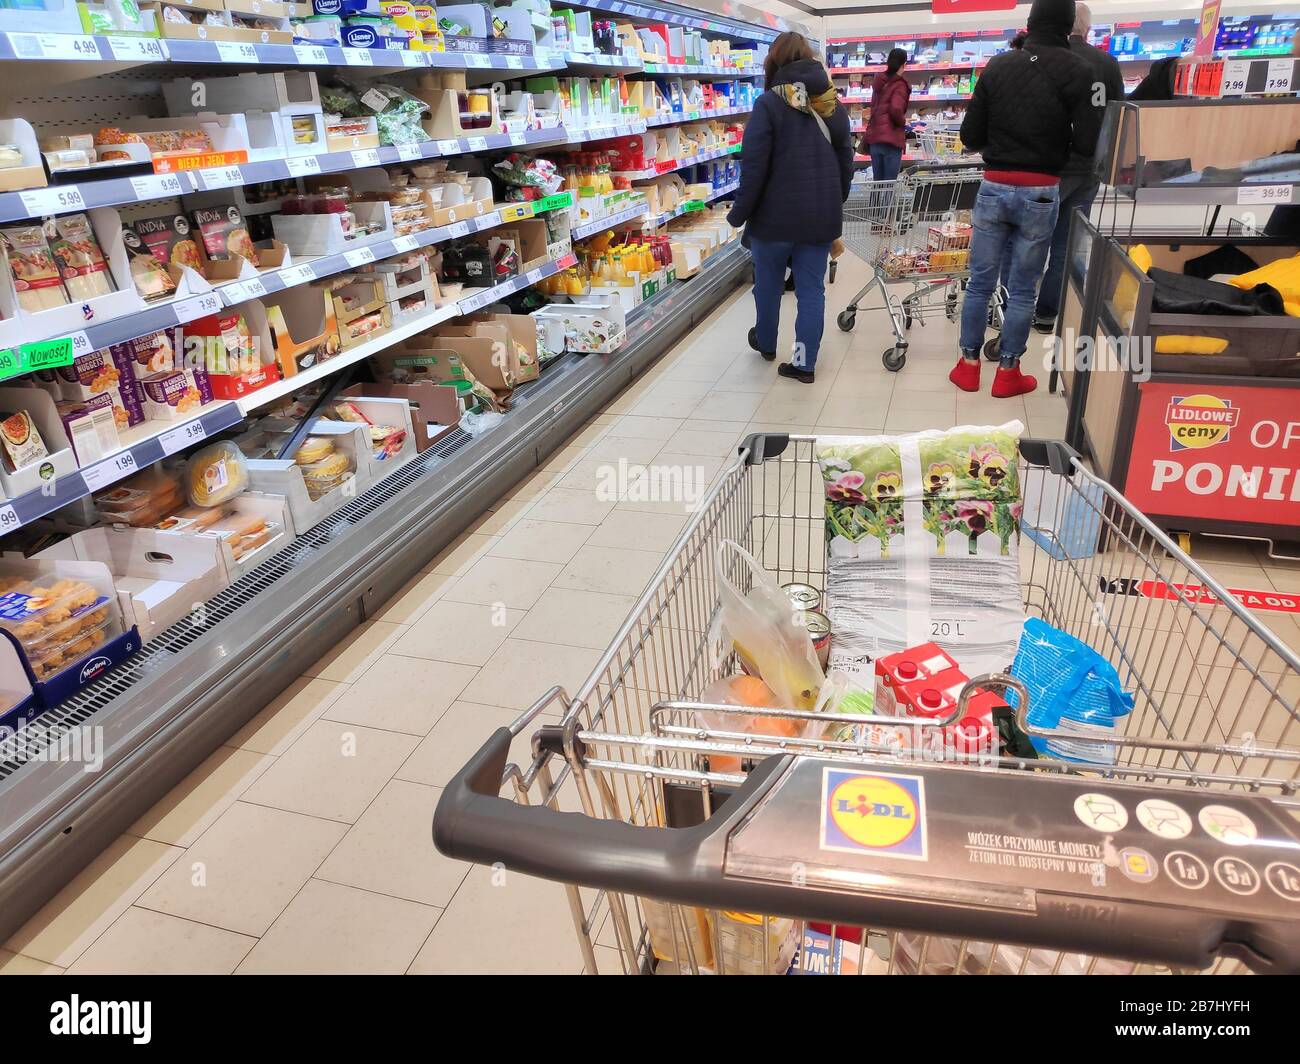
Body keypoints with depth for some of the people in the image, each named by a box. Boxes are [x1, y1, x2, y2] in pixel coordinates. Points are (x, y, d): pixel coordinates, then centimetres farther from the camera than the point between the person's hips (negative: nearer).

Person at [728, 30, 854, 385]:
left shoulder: (769, 103, -10)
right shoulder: (834, 105, 7)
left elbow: (754, 166, -14)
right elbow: (846, 164, 13)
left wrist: (738, 214, -7)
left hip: (776, 215, -4)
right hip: (821, 216, 4)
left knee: (767, 283, 17)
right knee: (811, 289, 7)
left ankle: (766, 343, 36)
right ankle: (804, 363, 8)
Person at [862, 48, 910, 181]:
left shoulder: (879, 82, 15)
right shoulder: (899, 84, -7)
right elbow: (896, 109, -21)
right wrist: (903, 121, -2)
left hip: (874, 136, 7)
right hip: (891, 138, -7)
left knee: (877, 180, 10)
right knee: (890, 182, -5)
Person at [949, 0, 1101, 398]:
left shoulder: (997, 66, 2)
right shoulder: (1076, 71, -6)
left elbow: (970, 136, 3)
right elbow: (1088, 143, -10)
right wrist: (1056, 140, 11)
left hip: (993, 187, 2)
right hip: (1040, 192, -2)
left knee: (980, 282, 10)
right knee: (1022, 289, 7)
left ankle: (969, 365, 16)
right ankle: (1008, 372, 14)